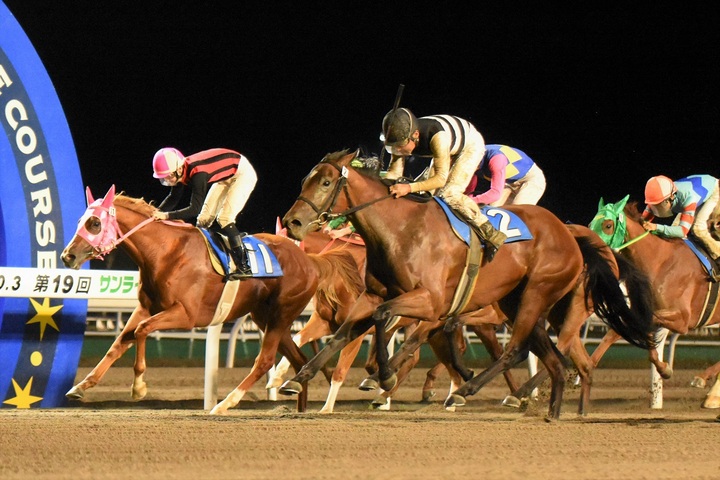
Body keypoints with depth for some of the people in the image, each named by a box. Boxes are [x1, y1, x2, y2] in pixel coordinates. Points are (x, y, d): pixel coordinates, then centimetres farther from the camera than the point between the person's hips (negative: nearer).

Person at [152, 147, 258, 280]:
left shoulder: (197, 173, -37)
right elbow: (173, 198, 1)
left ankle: (244, 267, -18)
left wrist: (167, 215, -41)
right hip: (225, 177, 9)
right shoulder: (181, 171, -12)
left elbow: (195, 209, -37)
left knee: (224, 218, -20)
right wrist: (157, 212, -16)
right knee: (204, 219, 4)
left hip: (243, 173, -9)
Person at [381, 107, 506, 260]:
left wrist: (410, 188, -55)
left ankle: (491, 235, -14)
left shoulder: (437, 137, -45)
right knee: (429, 194, 1)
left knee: (450, 194, -22)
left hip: (471, 145, -7)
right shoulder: (402, 139, -24)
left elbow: (441, 178, -44)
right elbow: (394, 172, -15)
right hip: (450, 150, 7)